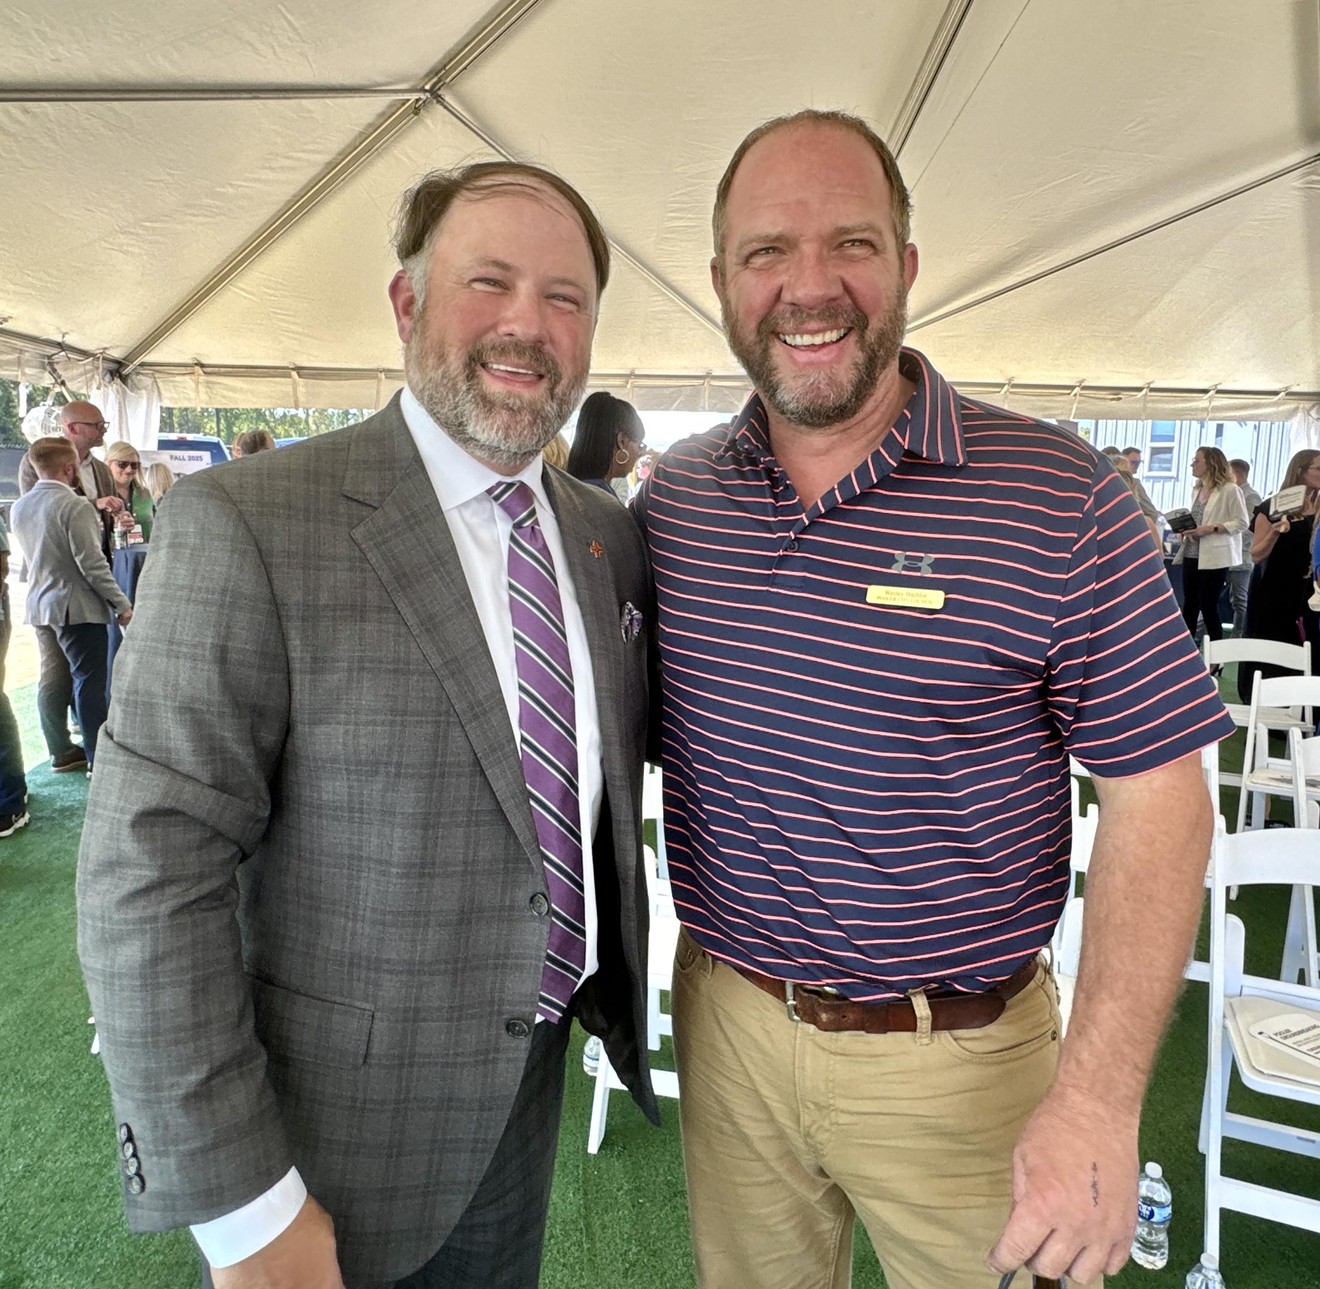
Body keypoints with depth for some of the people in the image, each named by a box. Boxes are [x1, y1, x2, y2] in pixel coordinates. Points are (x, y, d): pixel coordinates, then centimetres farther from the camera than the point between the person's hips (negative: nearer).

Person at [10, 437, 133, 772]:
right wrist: (122, 604, -13)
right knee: (89, 681, -3)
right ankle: (99, 759, 0)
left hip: (41, 603, 8)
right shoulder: (76, 507, -17)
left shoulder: (18, 508, 9)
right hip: (79, 606, -8)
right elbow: (92, 564, -20)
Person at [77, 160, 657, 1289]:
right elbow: (149, 872, -20)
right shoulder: (245, 525, -20)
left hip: (534, 1071, 6)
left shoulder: (610, 537, -1)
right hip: (346, 1119, -5)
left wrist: (619, 986, 8)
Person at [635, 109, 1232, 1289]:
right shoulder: (669, 498, -2)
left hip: (958, 1053, -3)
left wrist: (1099, 1099, -17)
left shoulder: (1061, 500, -14)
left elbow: (1157, 795, -12)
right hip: (725, 1016, 4)